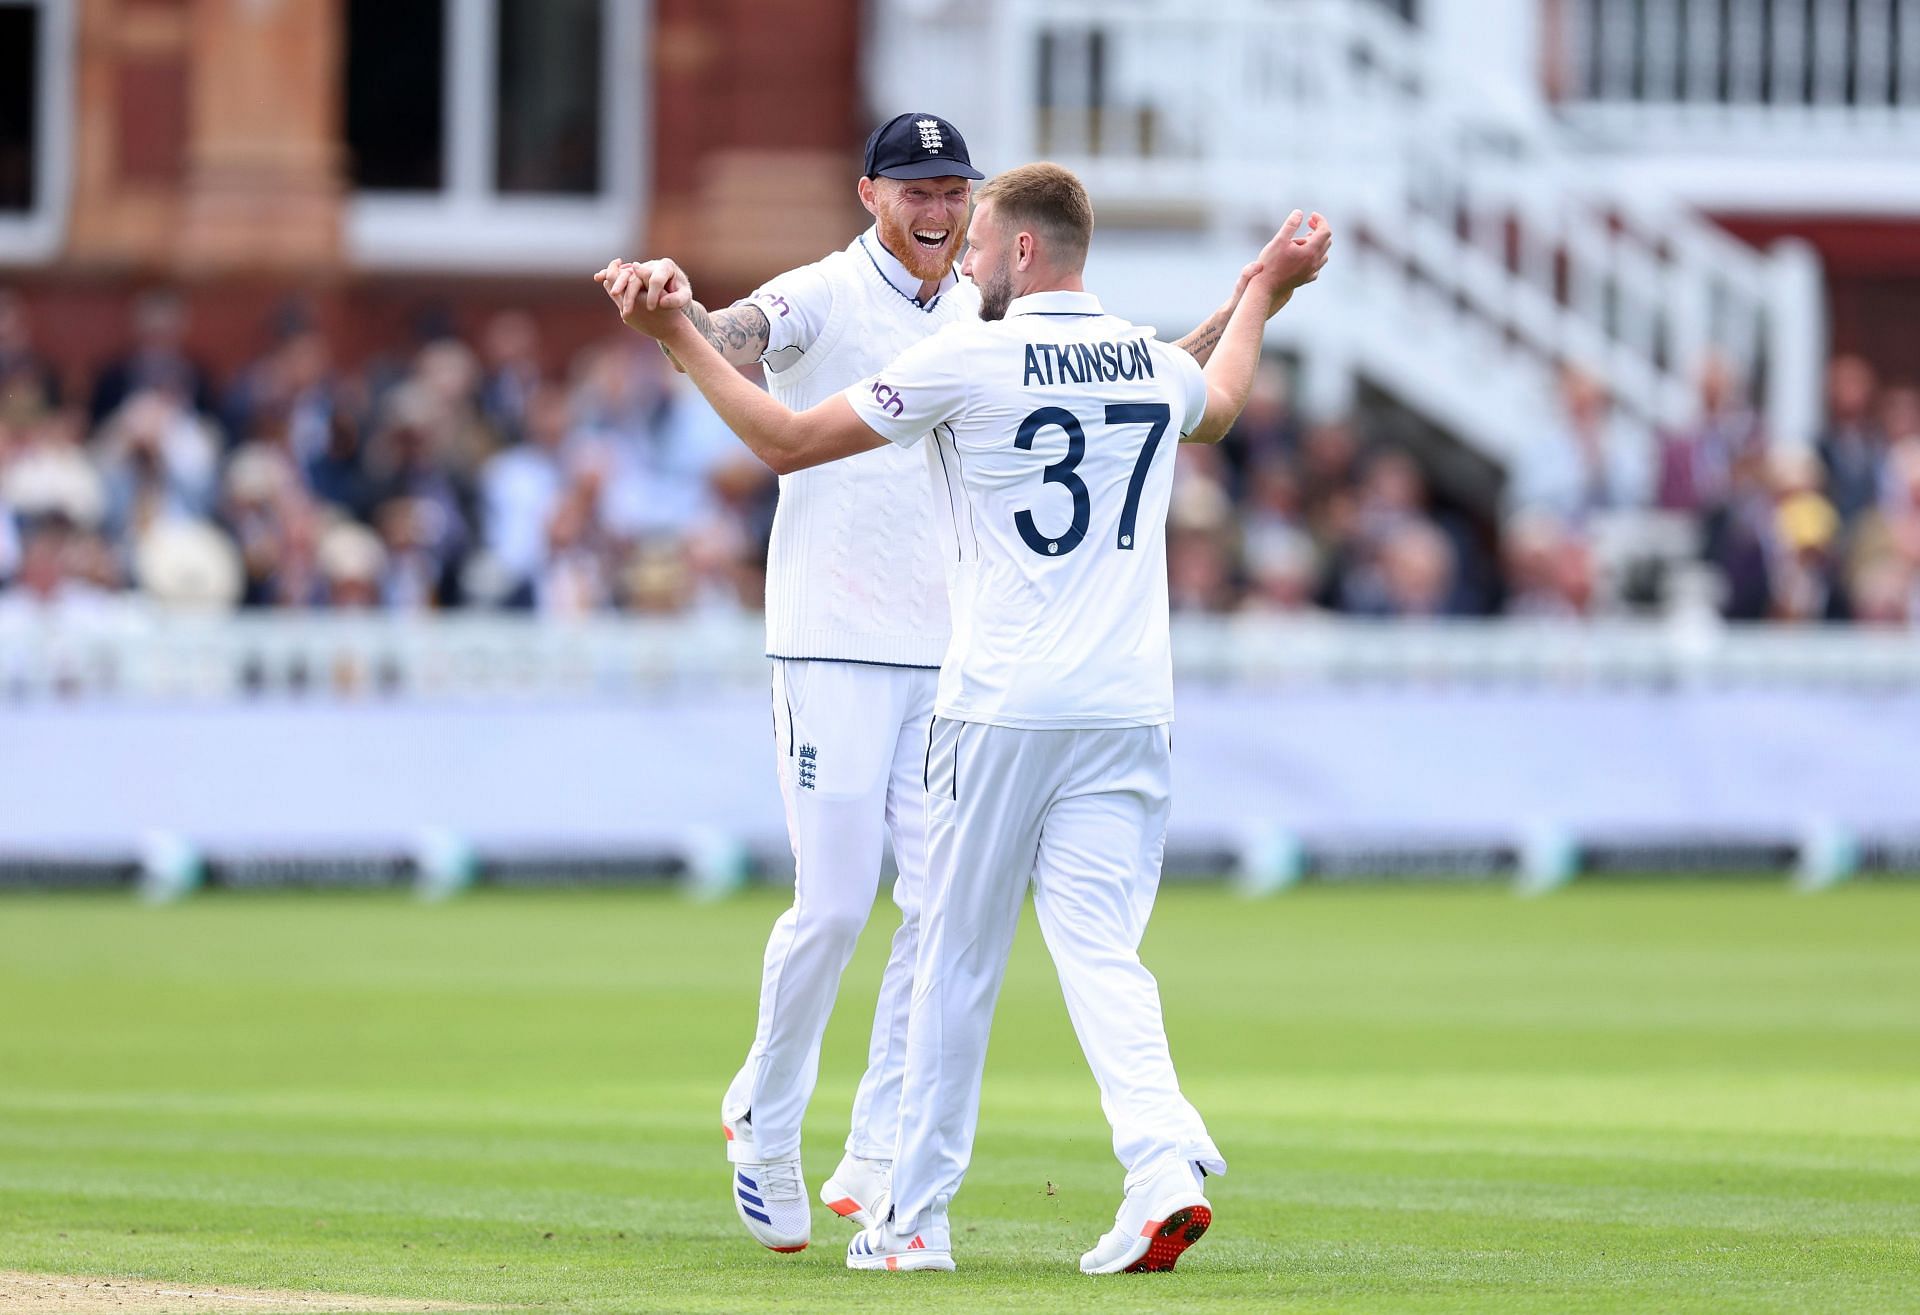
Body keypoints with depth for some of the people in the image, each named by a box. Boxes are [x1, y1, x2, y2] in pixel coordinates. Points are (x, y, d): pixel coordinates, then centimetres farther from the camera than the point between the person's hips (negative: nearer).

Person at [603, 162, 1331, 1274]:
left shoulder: (969, 359, -7)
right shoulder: (1159, 366, 10)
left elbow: (788, 441, -3)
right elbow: (1219, 409, 37)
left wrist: (679, 337, 6)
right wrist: (1265, 296, 53)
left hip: (1001, 711, -4)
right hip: (1130, 712, 4)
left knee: (959, 958, 7)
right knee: (1100, 949, 0)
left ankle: (918, 1215, 15)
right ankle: (1166, 1163, -23)